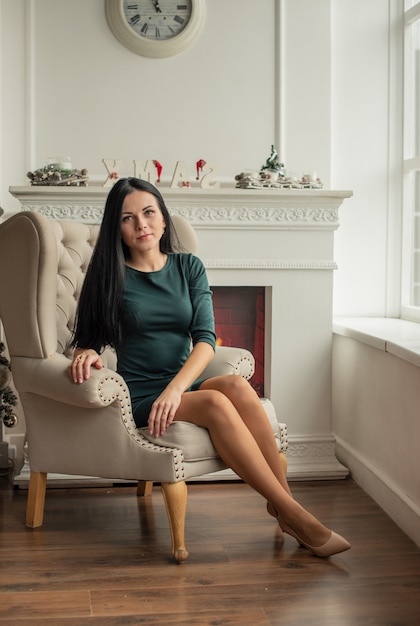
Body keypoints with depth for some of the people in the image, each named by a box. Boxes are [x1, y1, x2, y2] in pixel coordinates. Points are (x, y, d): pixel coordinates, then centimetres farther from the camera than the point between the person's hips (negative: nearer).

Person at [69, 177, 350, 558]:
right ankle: (295, 515, -28)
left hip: (186, 384, 3)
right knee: (215, 403, -31)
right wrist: (87, 353, -21)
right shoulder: (110, 276, 2)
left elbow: (205, 339, -4)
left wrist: (175, 388, -21)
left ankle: (281, 504, -26)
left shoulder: (189, 267, 8)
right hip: (141, 397, -3)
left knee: (237, 386, -30)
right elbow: (87, 339, 5)